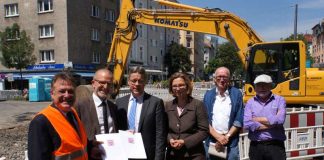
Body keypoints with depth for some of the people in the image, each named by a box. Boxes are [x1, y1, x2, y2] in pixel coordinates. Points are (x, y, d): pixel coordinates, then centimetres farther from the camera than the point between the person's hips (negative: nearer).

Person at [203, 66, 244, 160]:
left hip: (231, 143, -1)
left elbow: (239, 120, -2)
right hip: (211, 141, 2)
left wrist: (226, 137, -9)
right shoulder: (208, 95, 5)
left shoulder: (236, 94, 1)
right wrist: (218, 136, -10)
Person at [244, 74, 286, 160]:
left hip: (275, 146, -1)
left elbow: (280, 120, -14)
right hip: (256, 147, 2)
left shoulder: (279, 100, 3)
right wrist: (272, 124, -8)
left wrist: (257, 119, -5)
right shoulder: (250, 102, 5)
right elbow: (247, 124, -10)